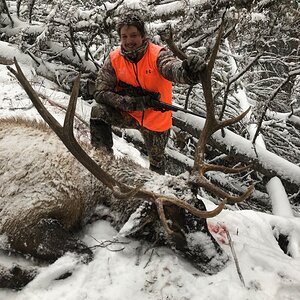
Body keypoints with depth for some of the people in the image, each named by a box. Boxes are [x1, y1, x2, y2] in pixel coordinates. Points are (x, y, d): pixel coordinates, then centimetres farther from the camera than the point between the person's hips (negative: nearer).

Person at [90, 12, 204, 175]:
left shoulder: (157, 55, -23)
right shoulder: (114, 59, -15)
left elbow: (172, 67, -46)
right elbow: (101, 92, -17)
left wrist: (186, 71, -72)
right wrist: (135, 102, -30)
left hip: (157, 120, -1)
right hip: (129, 114, 1)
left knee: (156, 161, 17)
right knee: (99, 111, -26)